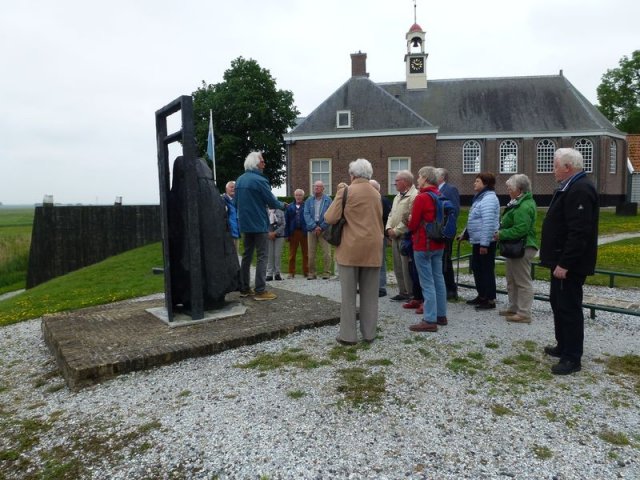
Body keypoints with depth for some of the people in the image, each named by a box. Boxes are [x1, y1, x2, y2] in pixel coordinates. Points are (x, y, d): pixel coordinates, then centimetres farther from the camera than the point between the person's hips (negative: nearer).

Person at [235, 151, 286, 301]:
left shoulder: (239, 180, 8)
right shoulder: (259, 180, -15)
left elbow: (237, 202, 16)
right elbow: (272, 201, -10)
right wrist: (283, 205, 8)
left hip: (245, 223, 8)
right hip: (258, 223, -7)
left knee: (247, 255, 14)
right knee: (261, 256, -3)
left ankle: (244, 288, 18)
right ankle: (260, 291, -4)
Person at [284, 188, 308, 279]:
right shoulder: (290, 207, 7)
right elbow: (286, 221, 6)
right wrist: (287, 234, 0)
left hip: (304, 232, -2)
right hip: (293, 232, 2)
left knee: (305, 253, 5)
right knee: (292, 254, 6)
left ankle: (306, 271, 14)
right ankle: (291, 272, 13)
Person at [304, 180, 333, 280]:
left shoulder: (328, 200, 2)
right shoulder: (309, 200, 9)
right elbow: (306, 214, 0)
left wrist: (321, 227, -11)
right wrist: (314, 227, -12)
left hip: (324, 229, -2)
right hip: (312, 229, 2)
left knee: (326, 252, -4)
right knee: (311, 253, 3)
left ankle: (327, 272, 4)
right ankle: (311, 273, 10)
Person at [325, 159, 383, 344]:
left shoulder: (346, 191, -6)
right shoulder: (376, 194, 11)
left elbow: (330, 218, -8)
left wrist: (338, 197, 11)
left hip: (351, 249, -4)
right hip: (373, 249, 5)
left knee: (348, 294, 2)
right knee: (370, 294, 10)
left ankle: (348, 335, 6)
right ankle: (369, 333, 16)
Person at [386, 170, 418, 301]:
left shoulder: (414, 196, -14)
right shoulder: (398, 197, 18)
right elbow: (391, 214, 21)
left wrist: (396, 231, -15)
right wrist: (389, 228, 4)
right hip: (395, 237, 9)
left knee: (407, 268, -5)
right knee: (398, 267, 13)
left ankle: (411, 294, 6)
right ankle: (402, 292, 23)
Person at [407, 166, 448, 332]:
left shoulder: (421, 198, -16)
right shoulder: (440, 196, 9)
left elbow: (413, 225, -13)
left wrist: (410, 223, 8)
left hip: (423, 245, -8)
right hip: (438, 244, 8)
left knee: (427, 282, -5)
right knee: (438, 279, 14)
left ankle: (430, 320, -2)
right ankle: (441, 315, 23)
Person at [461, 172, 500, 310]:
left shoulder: (488, 199, -17)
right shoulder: (480, 197, 16)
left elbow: (488, 223, -24)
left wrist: (484, 243, -26)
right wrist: (465, 233, 22)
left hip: (485, 242, -10)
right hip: (477, 240, 10)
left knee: (487, 270, -2)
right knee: (476, 268, 16)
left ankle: (490, 300, 7)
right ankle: (482, 296, 27)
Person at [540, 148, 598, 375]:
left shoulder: (580, 190, -20)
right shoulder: (570, 187, 14)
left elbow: (579, 233, -27)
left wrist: (564, 263, -26)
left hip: (569, 265, -11)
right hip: (562, 260, 11)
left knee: (569, 307, -3)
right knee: (558, 303, 19)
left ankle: (572, 358, 8)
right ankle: (563, 346, 33)